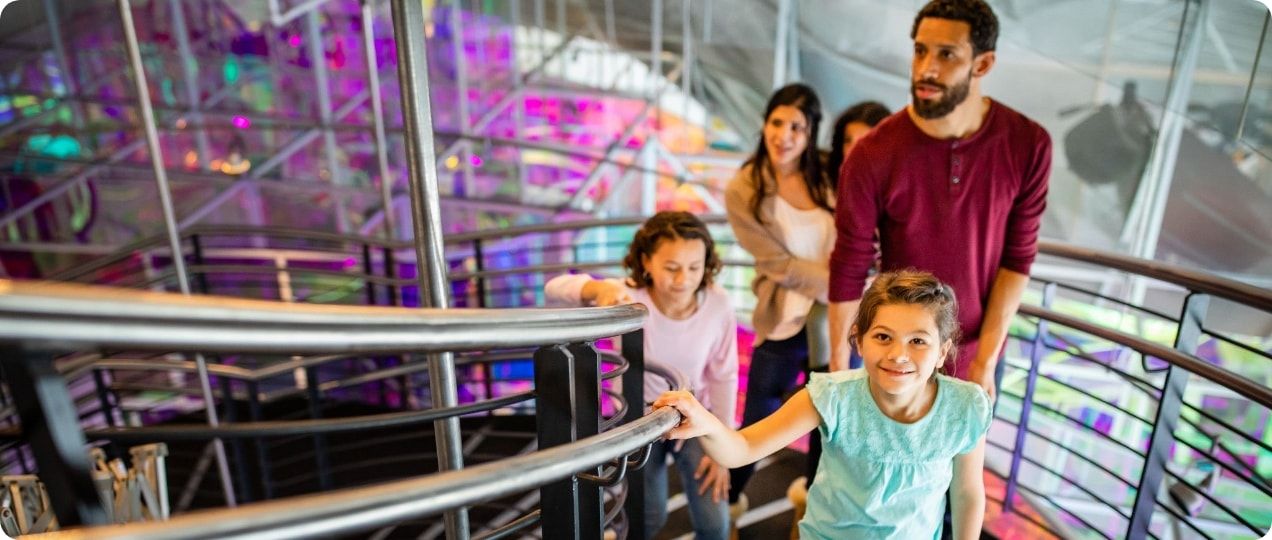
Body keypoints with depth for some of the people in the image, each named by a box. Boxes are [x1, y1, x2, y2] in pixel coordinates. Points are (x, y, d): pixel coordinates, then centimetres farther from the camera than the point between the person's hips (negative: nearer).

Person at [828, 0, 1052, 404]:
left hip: (975, 352, 2)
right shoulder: (873, 155, -19)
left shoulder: (1027, 145, -13)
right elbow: (849, 269, -13)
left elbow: (1018, 257, -7)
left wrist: (986, 359, -10)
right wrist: (838, 372, -8)